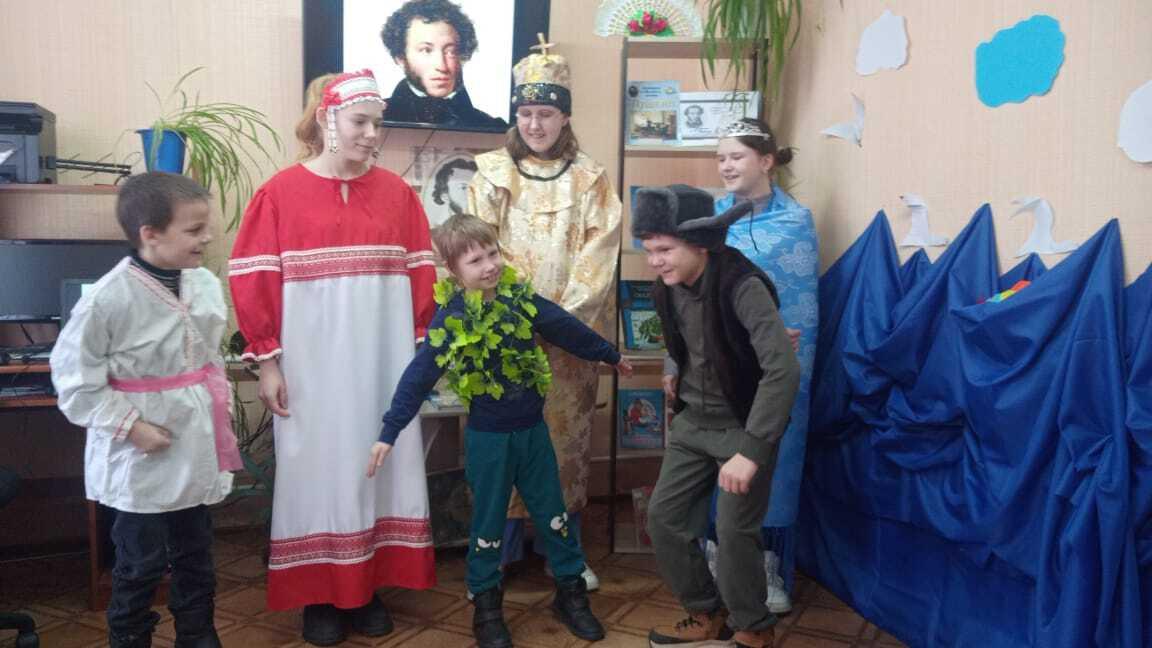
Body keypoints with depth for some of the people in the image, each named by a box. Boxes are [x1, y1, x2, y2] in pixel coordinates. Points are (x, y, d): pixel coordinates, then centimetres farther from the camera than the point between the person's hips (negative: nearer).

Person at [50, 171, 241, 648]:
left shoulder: (206, 284, -1)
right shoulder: (108, 298, -20)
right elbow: (75, 378, -15)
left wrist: (220, 396, 6)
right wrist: (128, 426, -17)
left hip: (196, 450, 6)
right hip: (140, 460, -6)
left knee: (196, 554, 19)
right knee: (141, 562, 9)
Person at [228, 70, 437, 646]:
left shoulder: (397, 193, 5)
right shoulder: (280, 193, -4)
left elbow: (420, 275, 8)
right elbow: (252, 281, -4)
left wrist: (422, 349, 6)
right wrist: (266, 361, -6)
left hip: (382, 363, 3)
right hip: (311, 366, -2)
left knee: (378, 468, 9)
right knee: (317, 472, 6)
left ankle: (369, 589, 24)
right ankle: (319, 596, 20)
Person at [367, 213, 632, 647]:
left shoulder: (520, 298, -3)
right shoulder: (451, 319, -14)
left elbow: (566, 328, 11)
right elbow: (418, 376, -16)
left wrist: (609, 355, 23)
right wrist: (389, 432, -20)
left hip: (533, 430, 4)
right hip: (488, 438, -4)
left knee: (553, 513, 14)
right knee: (489, 522, 9)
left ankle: (571, 591, 30)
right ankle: (486, 605, 26)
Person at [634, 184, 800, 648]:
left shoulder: (743, 286, -25)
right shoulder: (668, 289, -2)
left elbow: (783, 369, -33)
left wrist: (752, 450, -35)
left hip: (744, 426, -7)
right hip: (693, 422, 7)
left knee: (734, 532, -6)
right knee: (663, 516, 6)